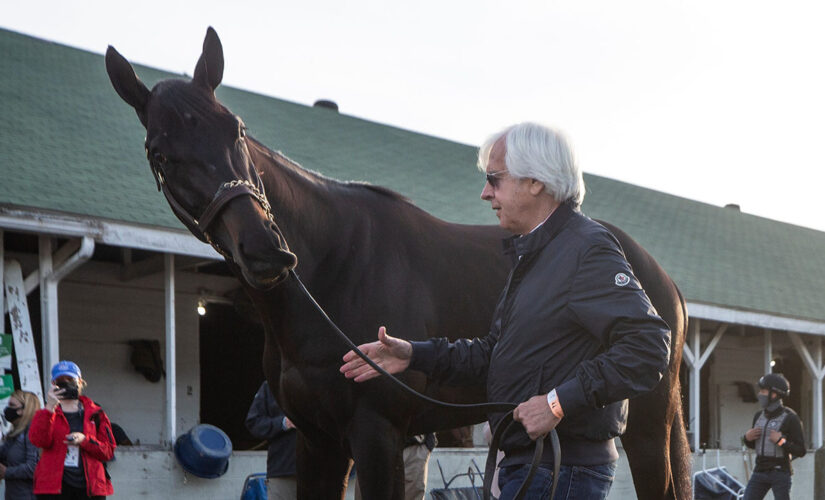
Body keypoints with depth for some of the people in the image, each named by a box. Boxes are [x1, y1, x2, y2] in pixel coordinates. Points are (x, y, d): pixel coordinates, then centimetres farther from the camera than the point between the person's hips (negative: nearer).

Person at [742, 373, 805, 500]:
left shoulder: (790, 418, -11)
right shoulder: (759, 416, 7)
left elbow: (801, 451, -10)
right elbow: (752, 444, 20)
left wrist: (781, 441, -25)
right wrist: (747, 437, -3)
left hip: (781, 473, -5)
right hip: (760, 472, 5)